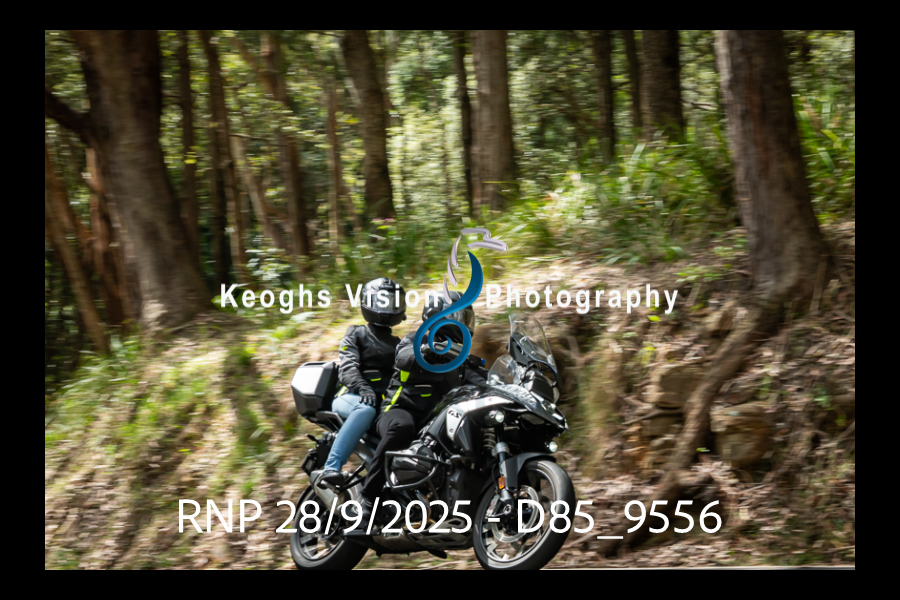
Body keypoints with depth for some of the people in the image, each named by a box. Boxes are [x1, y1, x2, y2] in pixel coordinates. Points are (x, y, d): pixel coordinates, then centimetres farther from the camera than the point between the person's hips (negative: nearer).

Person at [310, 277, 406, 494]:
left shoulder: (398, 345, 31)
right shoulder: (356, 335, 15)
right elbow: (347, 367, -3)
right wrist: (362, 387, -25)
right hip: (349, 398, -4)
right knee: (365, 410, -42)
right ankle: (331, 469, -49)